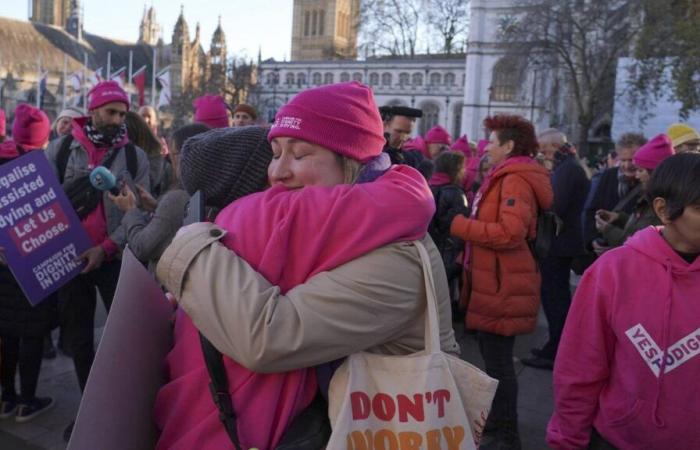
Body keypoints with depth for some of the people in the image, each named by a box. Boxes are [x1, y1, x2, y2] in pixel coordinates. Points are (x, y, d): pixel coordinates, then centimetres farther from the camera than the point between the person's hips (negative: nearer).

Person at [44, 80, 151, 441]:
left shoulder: (135, 156, 0)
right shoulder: (60, 149, 2)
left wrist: (105, 248, -16)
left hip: (116, 257, -1)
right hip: (69, 257, 2)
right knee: (78, 335, 11)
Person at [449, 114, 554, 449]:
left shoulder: (515, 179, -15)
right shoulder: (506, 177, 19)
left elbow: (509, 233, -26)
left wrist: (456, 224, -21)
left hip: (502, 286, -11)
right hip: (494, 282, 11)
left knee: (498, 361, -1)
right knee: (493, 356, 20)